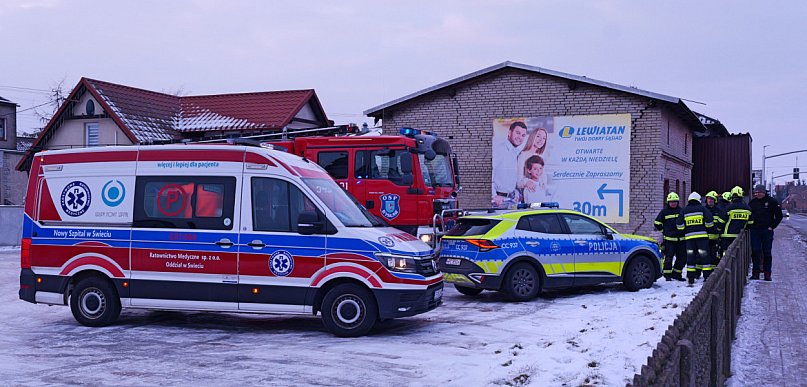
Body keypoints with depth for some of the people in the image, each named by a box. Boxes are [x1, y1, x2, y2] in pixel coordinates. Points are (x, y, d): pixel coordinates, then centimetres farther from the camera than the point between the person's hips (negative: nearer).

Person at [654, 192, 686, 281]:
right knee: (668, 257, -6)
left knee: (682, 257, 6)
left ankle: (676, 274, 18)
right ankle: (667, 275, 3)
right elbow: (657, 223, 6)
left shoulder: (681, 211, 11)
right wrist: (664, 231, 5)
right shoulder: (664, 212, 2)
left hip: (680, 239, 4)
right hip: (669, 240, -4)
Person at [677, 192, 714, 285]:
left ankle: (691, 278, 2)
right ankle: (707, 276, 3)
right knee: (704, 256, 3)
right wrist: (708, 229, 11)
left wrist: (684, 231, 18)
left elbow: (679, 224, 4)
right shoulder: (702, 208, 2)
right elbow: (709, 220, -5)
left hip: (689, 236, 2)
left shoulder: (684, 210, 9)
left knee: (690, 256, 4)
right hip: (702, 235, -2)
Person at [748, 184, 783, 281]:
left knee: (767, 253, 1)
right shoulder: (752, 202, 8)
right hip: (755, 230, 2)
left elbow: (779, 216, 3)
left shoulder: (772, 202, 0)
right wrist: (750, 225, 4)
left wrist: (772, 226, -4)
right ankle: (755, 272, 5)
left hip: (767, 230, -2)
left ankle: (767, 274, 5)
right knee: (755, 252, 0)